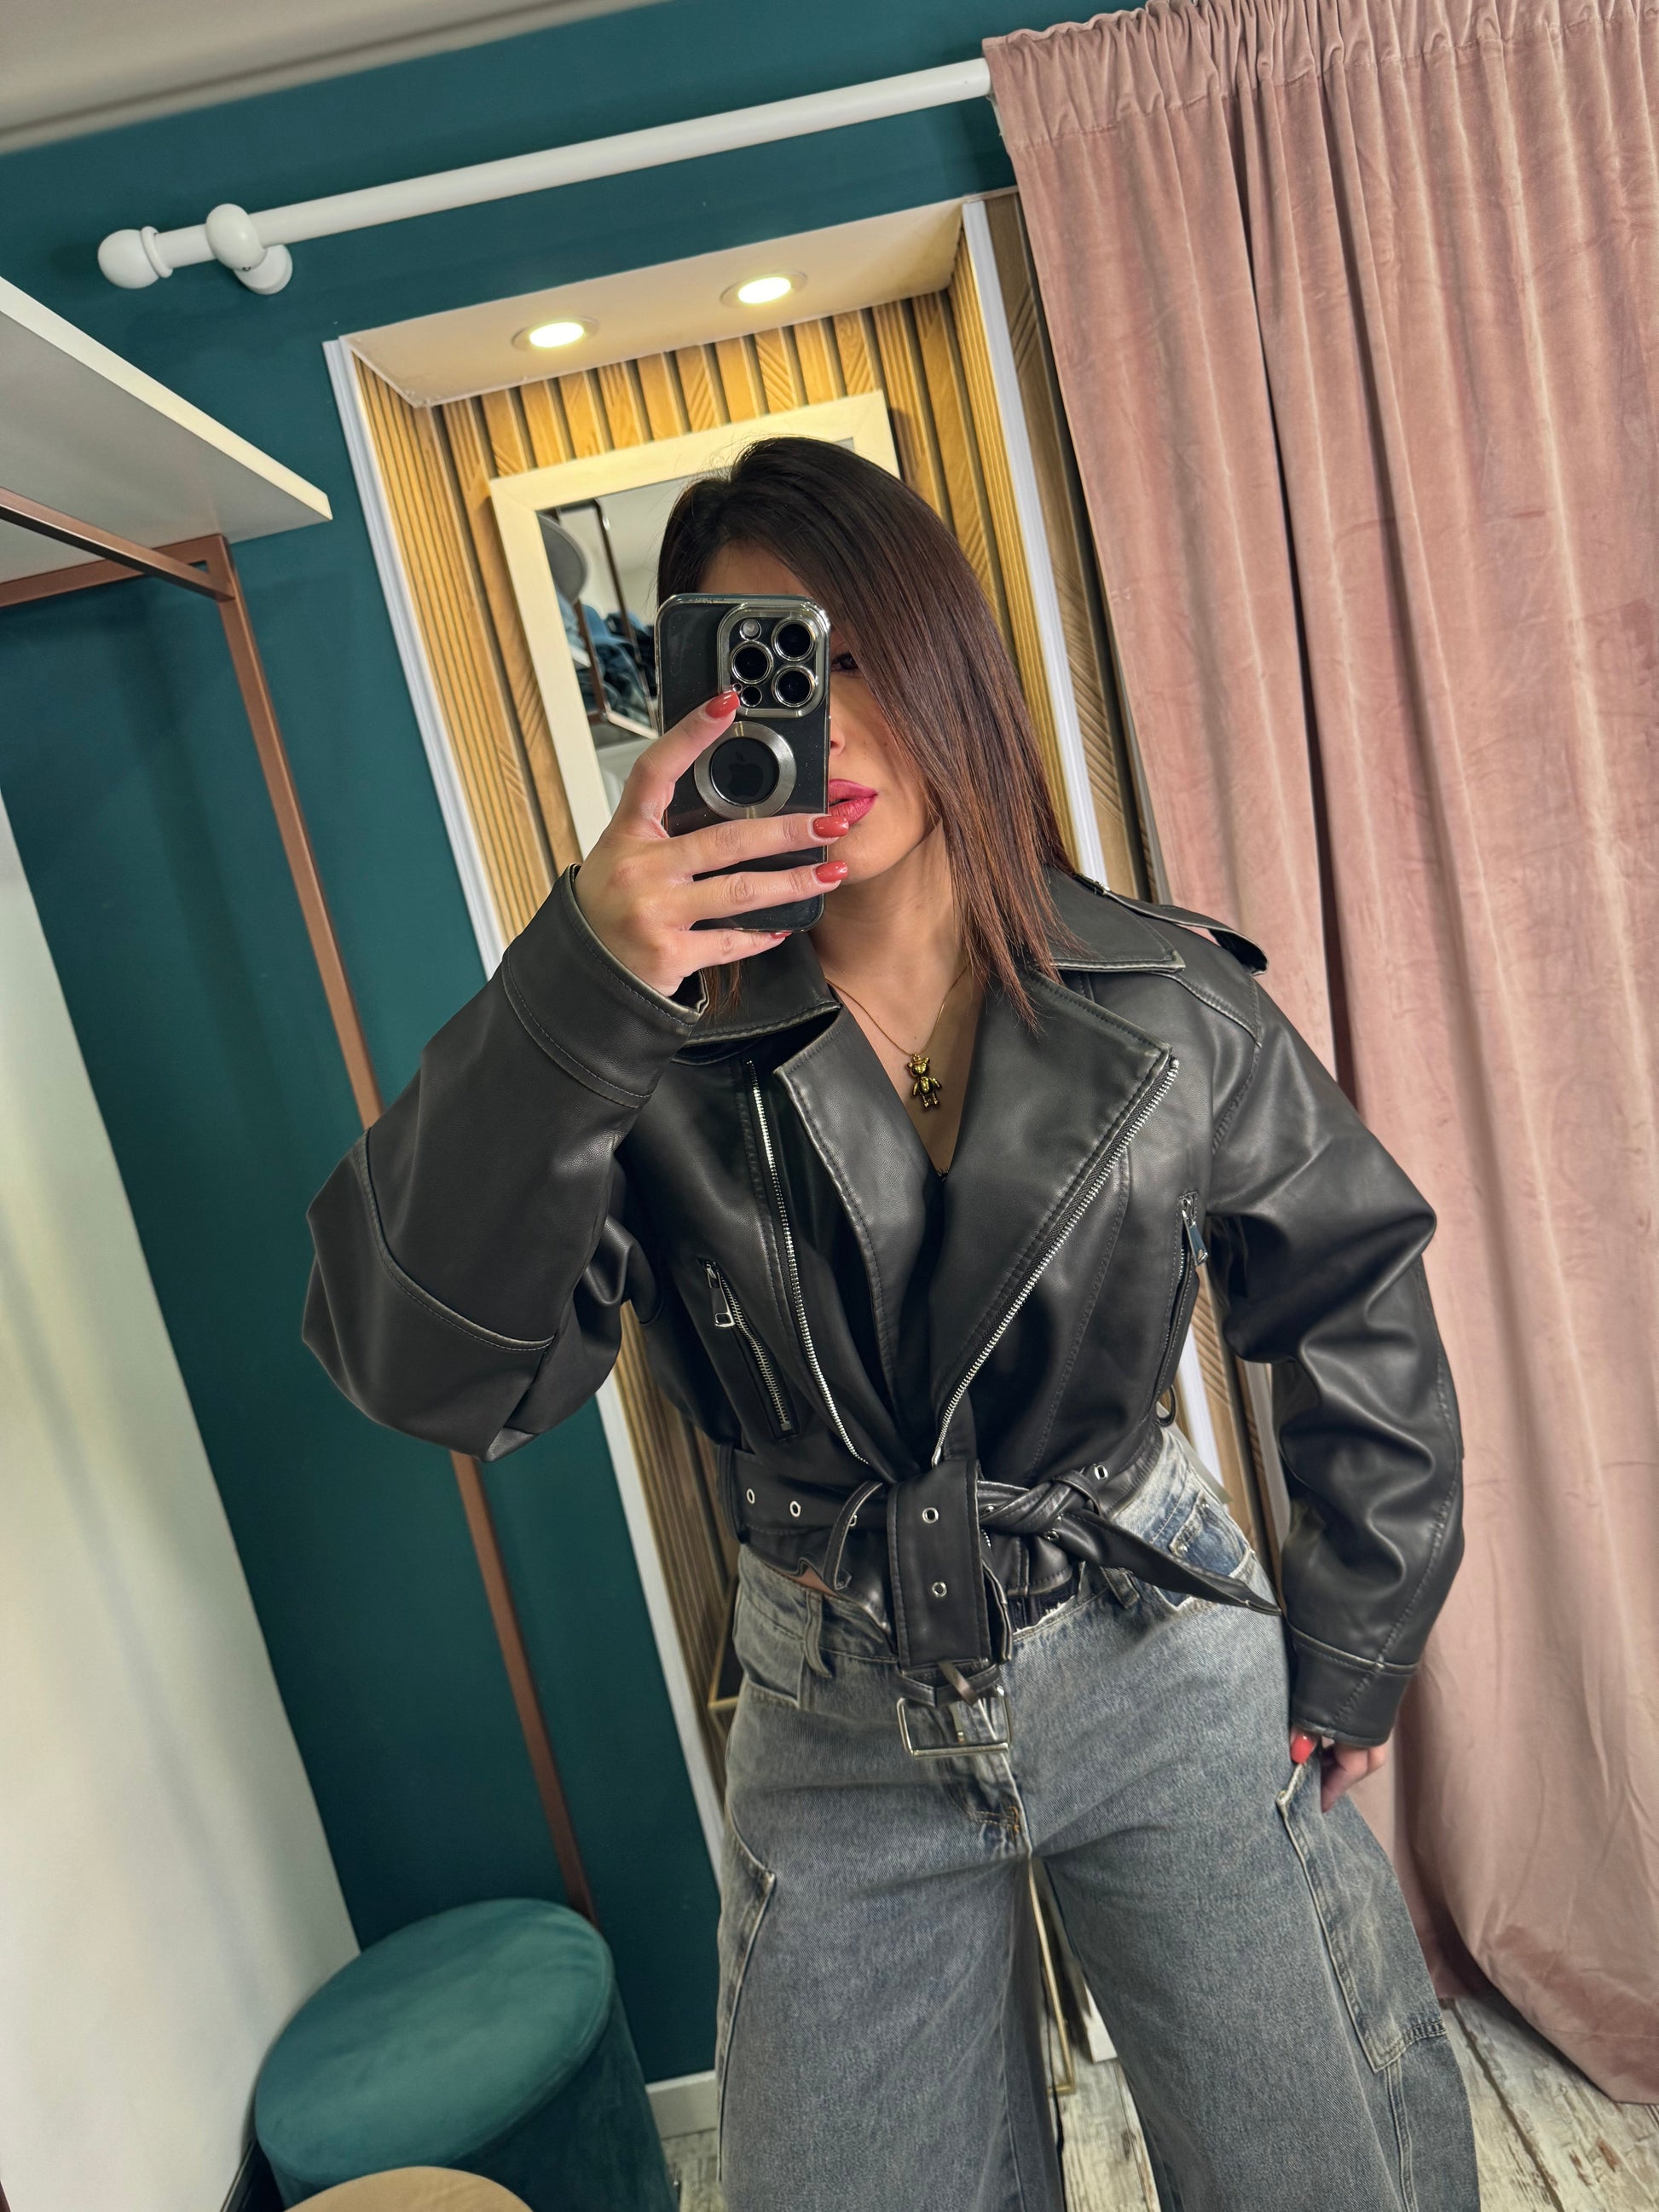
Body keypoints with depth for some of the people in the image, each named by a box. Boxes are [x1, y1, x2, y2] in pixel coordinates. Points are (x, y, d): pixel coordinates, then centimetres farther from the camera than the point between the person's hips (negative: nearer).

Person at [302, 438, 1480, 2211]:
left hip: (1166, 1666, 1)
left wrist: (1350, 1651, 4)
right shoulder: (660, 1048, -14)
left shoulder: (1165, 1003, -10)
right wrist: (573, 995, -38)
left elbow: (1357, 1300, 2)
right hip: (842, 1732, 0)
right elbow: (428, 1368, -26)